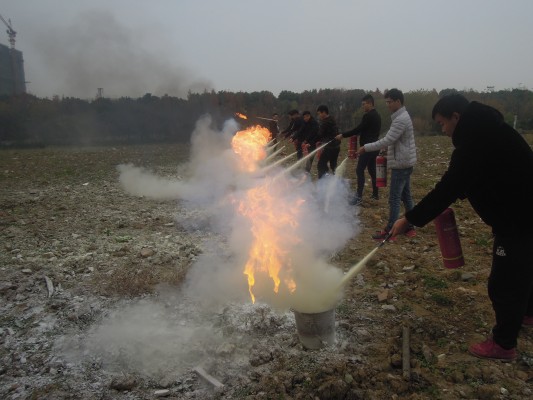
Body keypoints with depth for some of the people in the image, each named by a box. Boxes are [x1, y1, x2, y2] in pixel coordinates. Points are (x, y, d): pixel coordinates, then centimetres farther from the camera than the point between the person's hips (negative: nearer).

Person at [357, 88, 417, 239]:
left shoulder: (401, 119, -18)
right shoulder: (401, 117, 15)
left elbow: (387, 140, -23)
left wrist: (366, 148, -19)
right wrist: (386, 152, 12)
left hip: (401, 164, -11)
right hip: (404, 163, 11)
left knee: (394, 198, -7)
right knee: (406, 196, 14)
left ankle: (389, 231, -3)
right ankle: (410, 227, 21)